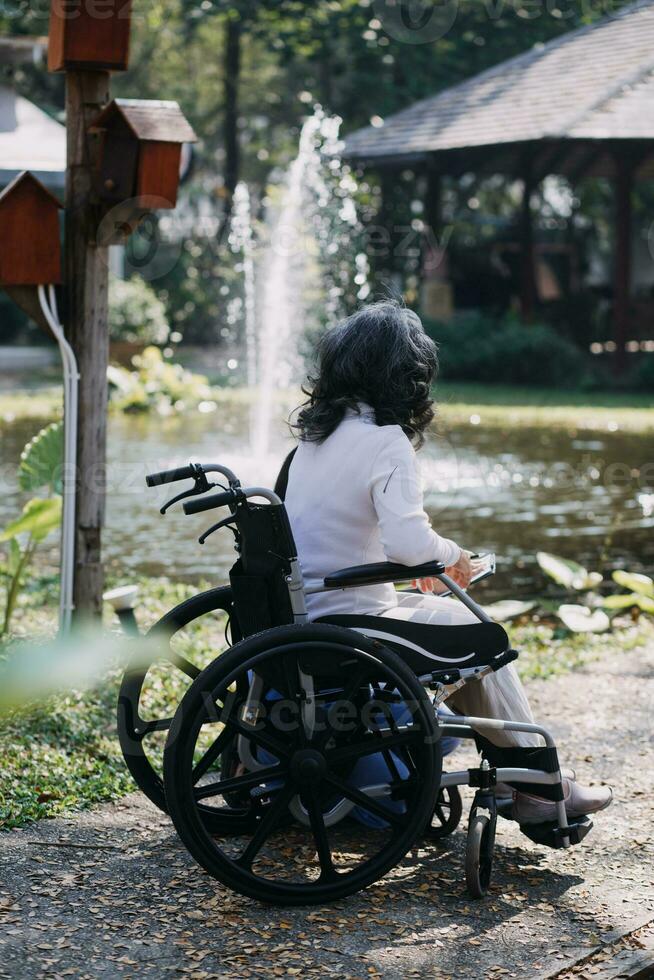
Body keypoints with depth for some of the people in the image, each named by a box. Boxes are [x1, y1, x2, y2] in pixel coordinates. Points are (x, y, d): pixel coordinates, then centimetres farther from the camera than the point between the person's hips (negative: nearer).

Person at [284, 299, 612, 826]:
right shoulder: (385, 441, -16)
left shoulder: (314, 436, 9)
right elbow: (408, 541, -27)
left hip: (302, 620, 8)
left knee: (452, 617, 22)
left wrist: (420, 563, 20)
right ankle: (537, 785, 19)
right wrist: (452, 554, -6)